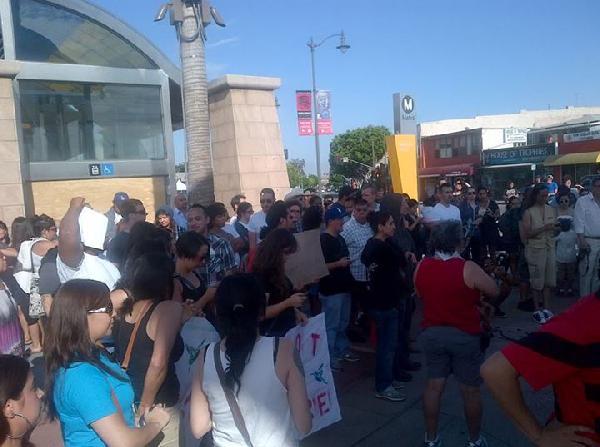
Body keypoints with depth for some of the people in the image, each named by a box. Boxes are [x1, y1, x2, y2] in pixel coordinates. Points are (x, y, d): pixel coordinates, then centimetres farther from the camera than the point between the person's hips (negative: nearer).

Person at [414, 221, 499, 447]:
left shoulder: (421, 267, -4)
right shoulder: (468, 268, -18)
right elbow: (494, 292, -5)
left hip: (432, 333, 4)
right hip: (465, 336, -4)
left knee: (434, 385, 14)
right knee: (471, 390, 12)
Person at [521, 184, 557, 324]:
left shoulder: (552, 210, 8)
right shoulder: (528, 212, -5)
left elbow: (555, 230, 14)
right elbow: (527, 234, -10)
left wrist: (557, 227, -9)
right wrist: (543, 229, -20)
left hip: (550, 248, 4)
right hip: (535, 249, -4)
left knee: (549, 279, 5)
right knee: (537, 280, 1)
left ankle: (546, 308, 15)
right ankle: (537, 310, 11)